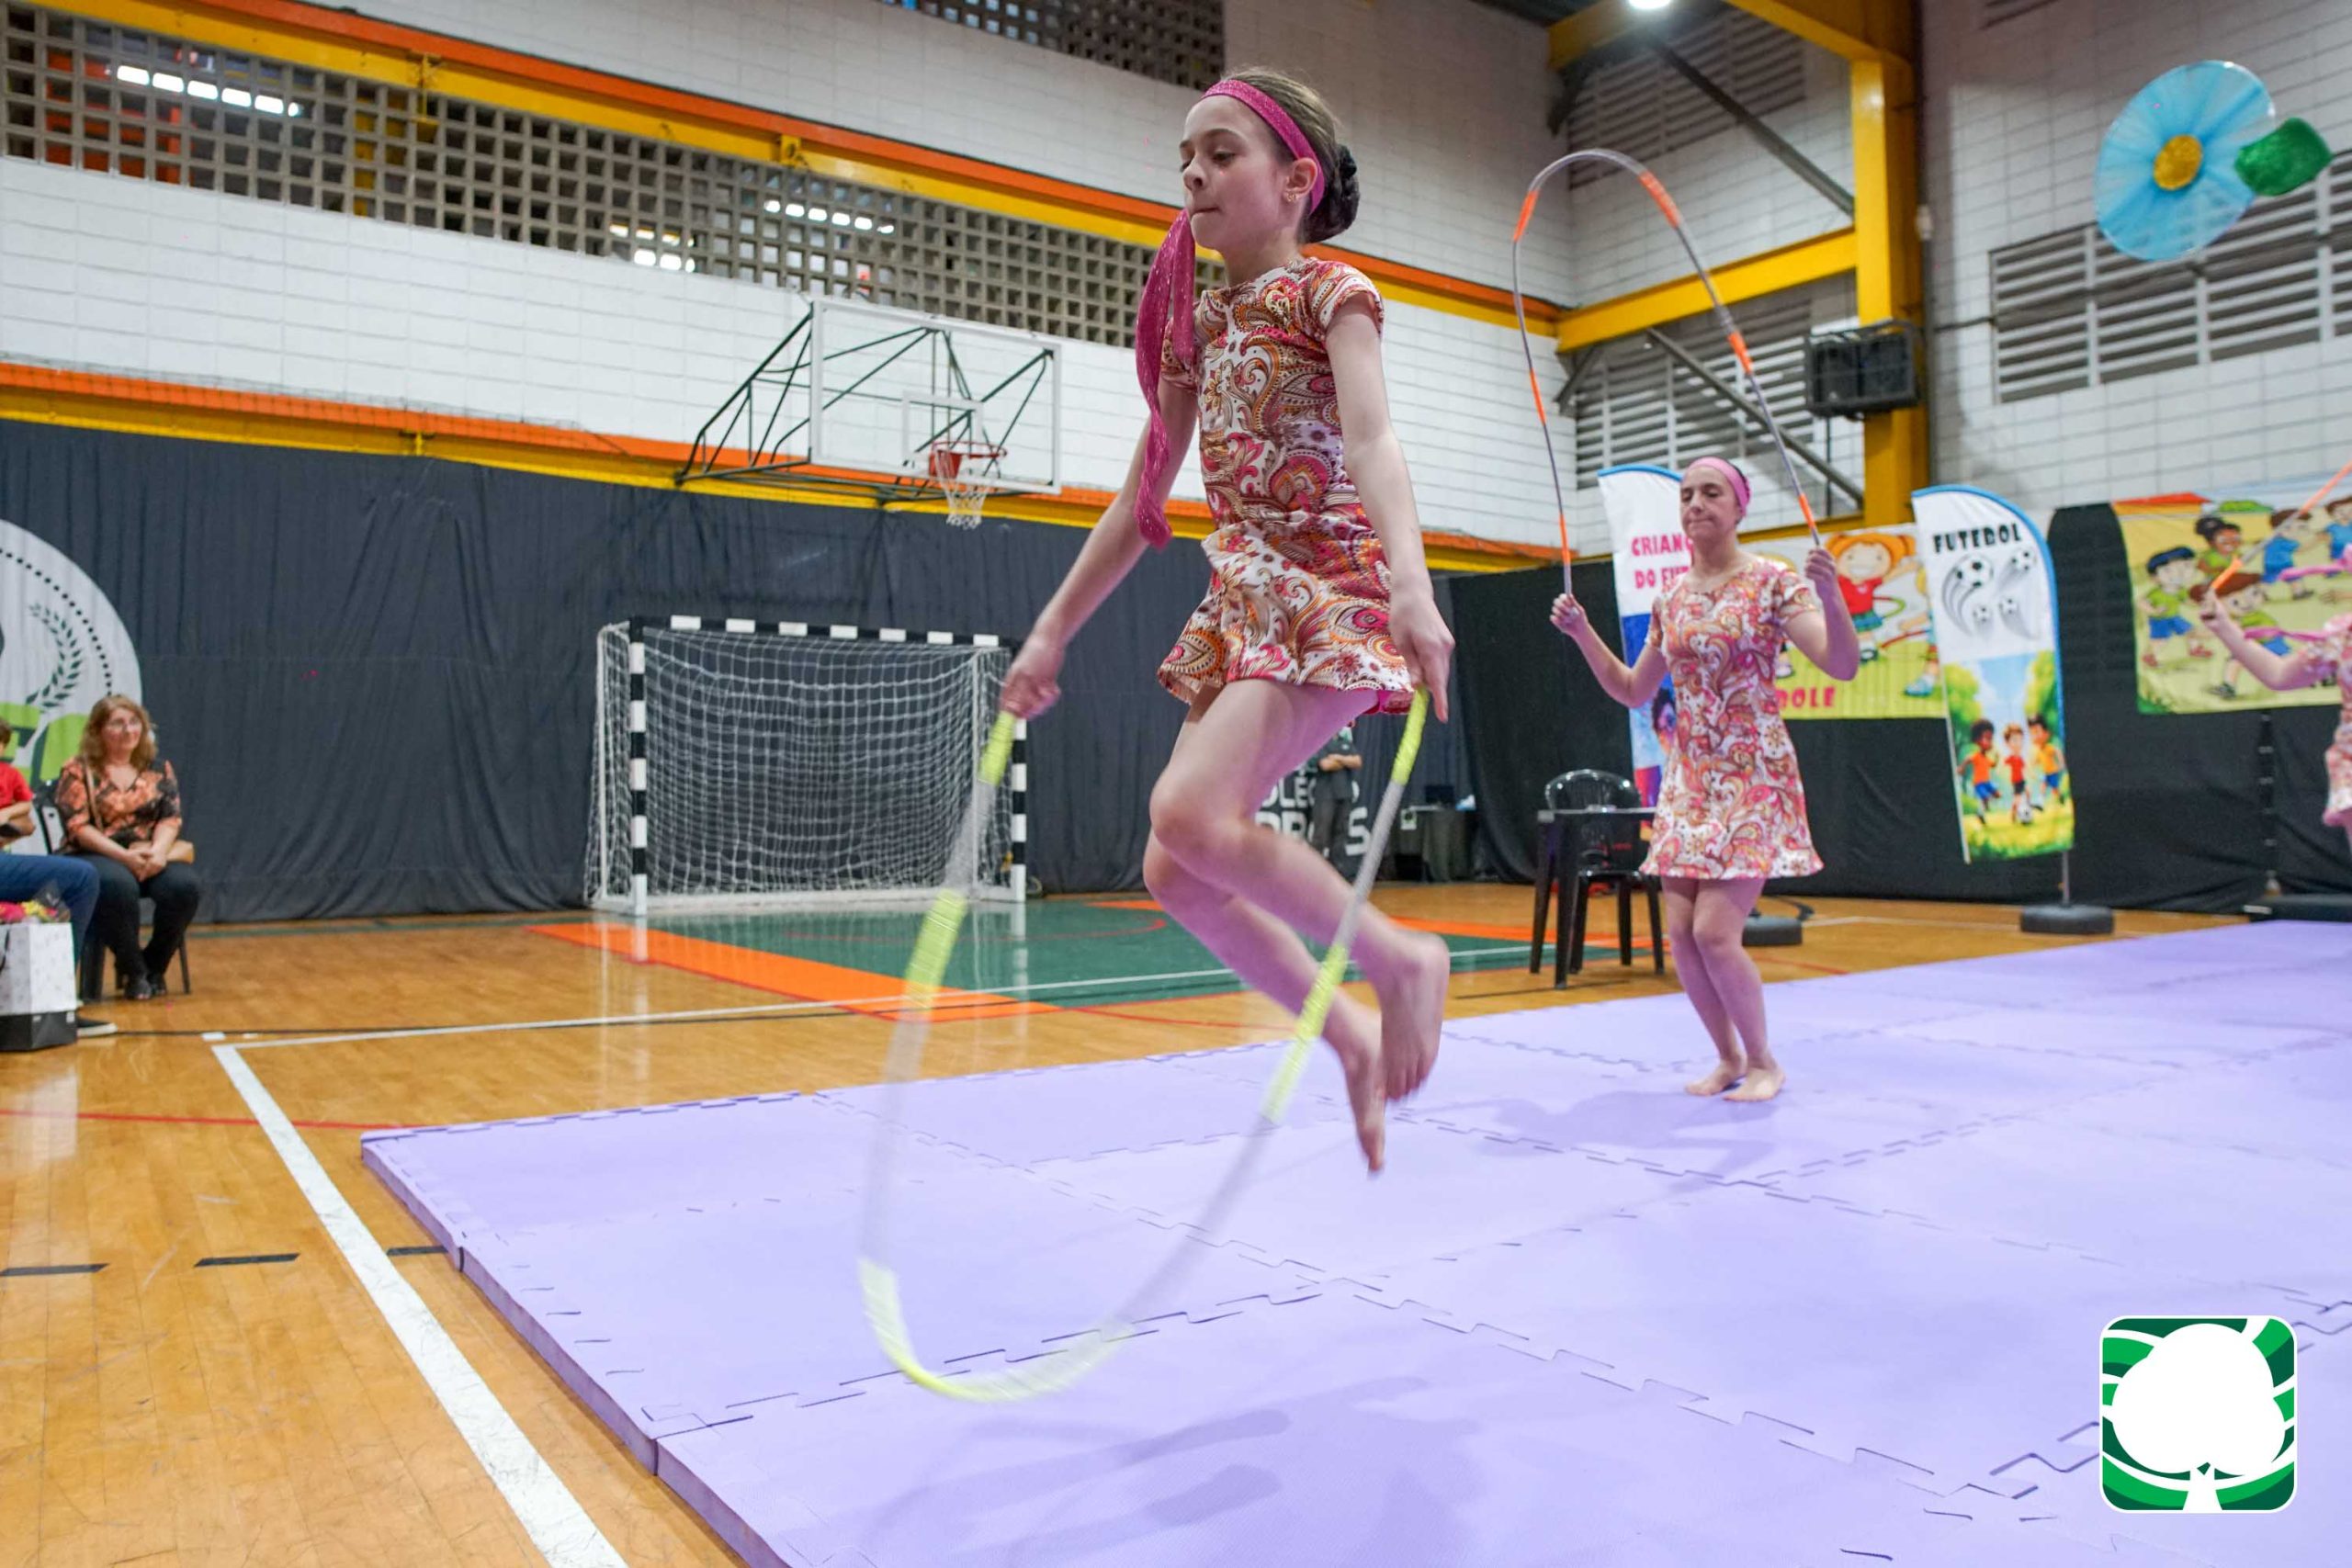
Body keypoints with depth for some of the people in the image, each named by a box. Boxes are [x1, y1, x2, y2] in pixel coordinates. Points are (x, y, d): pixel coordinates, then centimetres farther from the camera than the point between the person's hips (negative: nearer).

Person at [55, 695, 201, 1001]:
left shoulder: (158, 770, 12)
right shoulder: (78, 770, 1)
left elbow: (170, 818, 3)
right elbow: (77, 826, -8)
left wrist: (158, 851, -19)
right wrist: (124, 855, -21)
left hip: (150, 856, 3)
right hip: (98, 857, -3)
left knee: (185, 884, -29)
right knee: (118, 885, -39)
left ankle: (153, 966, -8)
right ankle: (133, 971, -18)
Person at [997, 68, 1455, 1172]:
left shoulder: (1329, 291, -2)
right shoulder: (1196, 321, 17)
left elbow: (1372, 441, -21)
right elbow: (1142, 498, 18)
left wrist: (1410, 584, -38)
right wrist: (1050, 632, 16)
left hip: (1330, 590, -7)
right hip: (1242, 603, 8)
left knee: (1192, 811, -27)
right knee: (1177, 872, 1)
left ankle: (1401, 962, -7)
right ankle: (1352, 1037, 15)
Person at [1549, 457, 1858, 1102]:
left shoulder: (1772, 582, -7)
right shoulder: (1670, 599, 9)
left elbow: (1843, 665, -17)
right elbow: (1632, 691, 17)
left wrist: (1829, 594, -34)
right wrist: (1582, 633, 6)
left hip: (1753, 777, -5)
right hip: (1688, 779, 6)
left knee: (1714, 932, -12)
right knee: (1681, 934, 1)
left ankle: (1763, 1061, 11)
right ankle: (1728, 1057, 22)